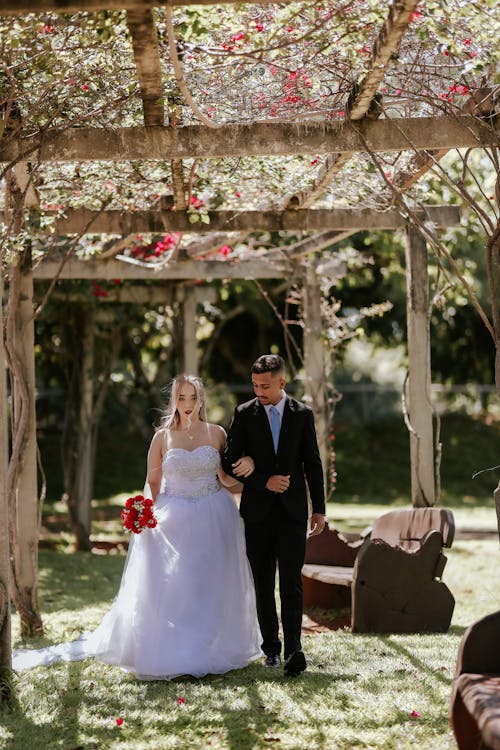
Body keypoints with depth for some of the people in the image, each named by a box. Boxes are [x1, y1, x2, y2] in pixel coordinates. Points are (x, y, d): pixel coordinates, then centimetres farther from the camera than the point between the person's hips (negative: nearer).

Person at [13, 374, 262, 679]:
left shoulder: (217, 433, 4)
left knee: (213, 588, 5)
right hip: (173, 522, -1)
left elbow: (225, 479, 9)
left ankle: (215, 650, 16)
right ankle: (169, 653, 7)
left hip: (214, 520, 1)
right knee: (167, 589, -1)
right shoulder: (162, 437, 3)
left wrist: (246, 467, -11)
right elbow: (153, 483, 9)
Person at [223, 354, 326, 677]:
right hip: (258, 511, 1)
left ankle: (294, 649, -18)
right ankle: (271, 648, 14)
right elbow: (230, 463, 1)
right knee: (264, 584, 6)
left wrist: (319, 509, 3)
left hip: (292, 510, -1)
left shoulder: (302, 414, 4)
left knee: (291, 581, -11)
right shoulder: (244, 414, 3)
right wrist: (264, 481, -12)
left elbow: (313, 464, 7)